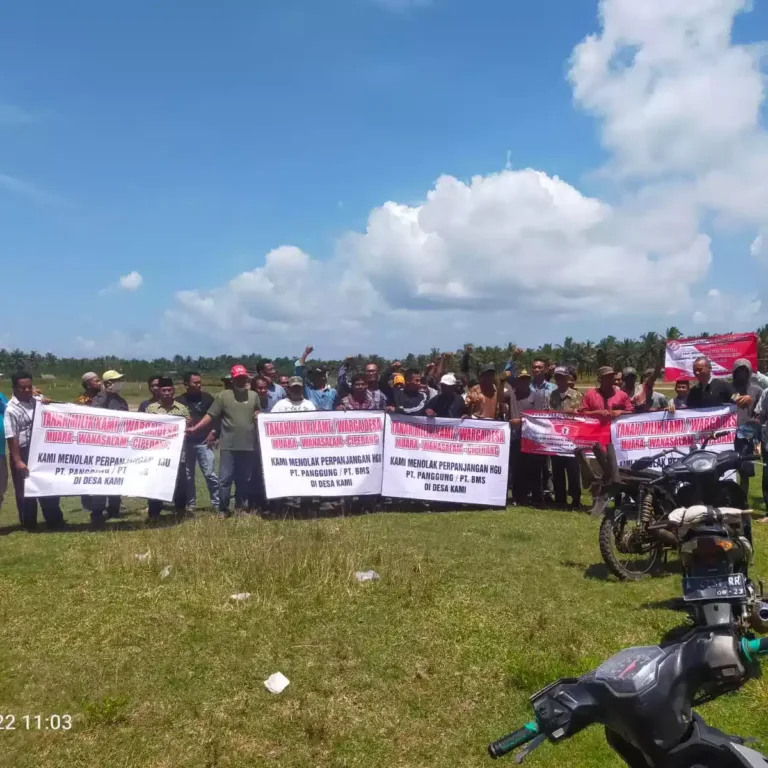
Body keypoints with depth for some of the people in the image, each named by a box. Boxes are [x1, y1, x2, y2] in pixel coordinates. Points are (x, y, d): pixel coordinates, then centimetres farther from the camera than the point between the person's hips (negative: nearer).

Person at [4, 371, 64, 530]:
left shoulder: (38, 400, 5)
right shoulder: (11, 409, -12)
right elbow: (12, 438, -16)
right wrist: (18, 461, -20)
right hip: (23, 454, -5)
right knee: (25, 491, 6)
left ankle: (55, 521, 23)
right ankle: (29, 525, 19)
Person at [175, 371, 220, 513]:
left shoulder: (207, 397, 3)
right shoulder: (179, 401, 3)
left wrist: (213, 432, -3)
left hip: (204, 442, -1)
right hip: (186, 443, 1)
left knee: (210, 474, -6)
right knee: (188, 475, 7)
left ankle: (216, 503, 3)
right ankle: (191, 504, 17)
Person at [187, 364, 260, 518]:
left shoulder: (254, 396, 10)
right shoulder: (223, 396, 0)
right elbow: (210, 416, -3)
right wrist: (195, 428, -13)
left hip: (248, 446, 3)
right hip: (228, 446, -3)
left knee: (244, 480, 12)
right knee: (225, 479, -1)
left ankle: (241, 507, 24)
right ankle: (223, 509, 10)